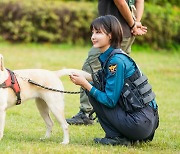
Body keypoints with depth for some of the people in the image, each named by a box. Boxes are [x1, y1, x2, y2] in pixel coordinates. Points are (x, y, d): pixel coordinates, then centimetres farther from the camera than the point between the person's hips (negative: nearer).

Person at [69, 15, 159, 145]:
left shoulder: (116, 61, -16)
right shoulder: (106, 57, 12)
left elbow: (110, 101, -16)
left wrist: (85, 84, -11)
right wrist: (84, 81, 2)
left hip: (139, 123, -9)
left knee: (92, 91, -4)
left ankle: (117, 137, -1)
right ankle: (124, 136, 14)